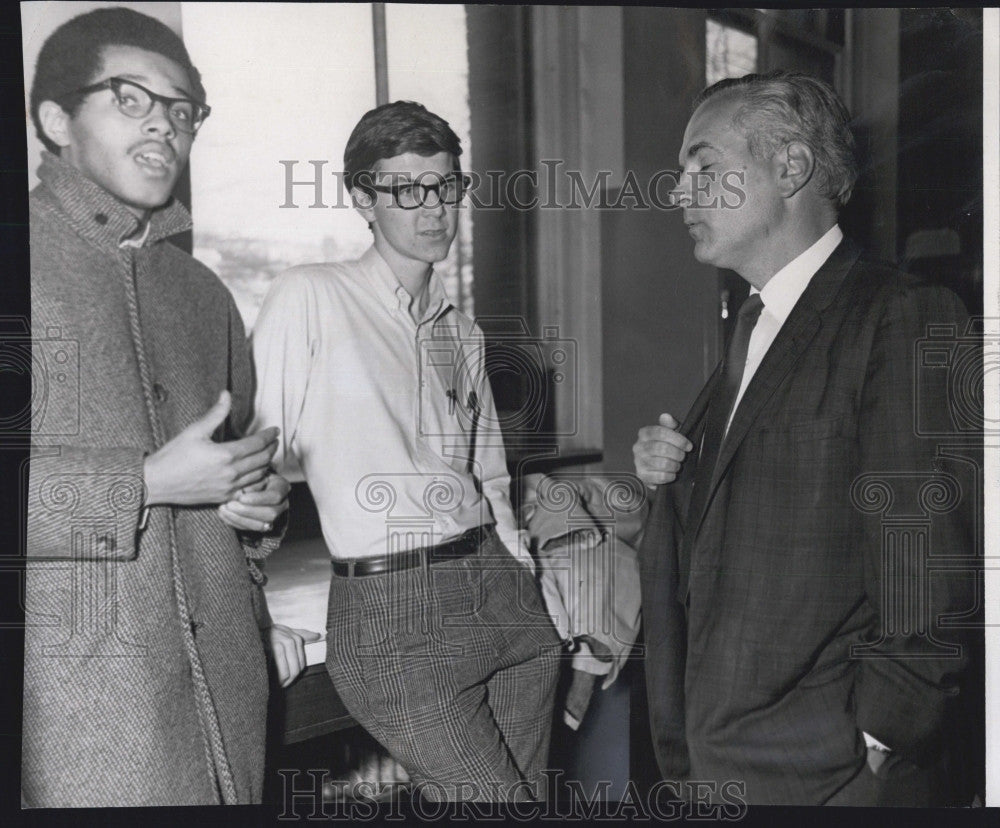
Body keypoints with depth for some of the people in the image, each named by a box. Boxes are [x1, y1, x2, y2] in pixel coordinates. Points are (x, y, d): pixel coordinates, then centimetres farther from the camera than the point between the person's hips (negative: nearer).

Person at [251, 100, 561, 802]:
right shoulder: (309, 298, -5)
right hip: (394, 611, -6)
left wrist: (534, 598, 16)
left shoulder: (463, 333, 15)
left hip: (501, 588, 6)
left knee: (530, 789, 10)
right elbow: (260, 458, -4)